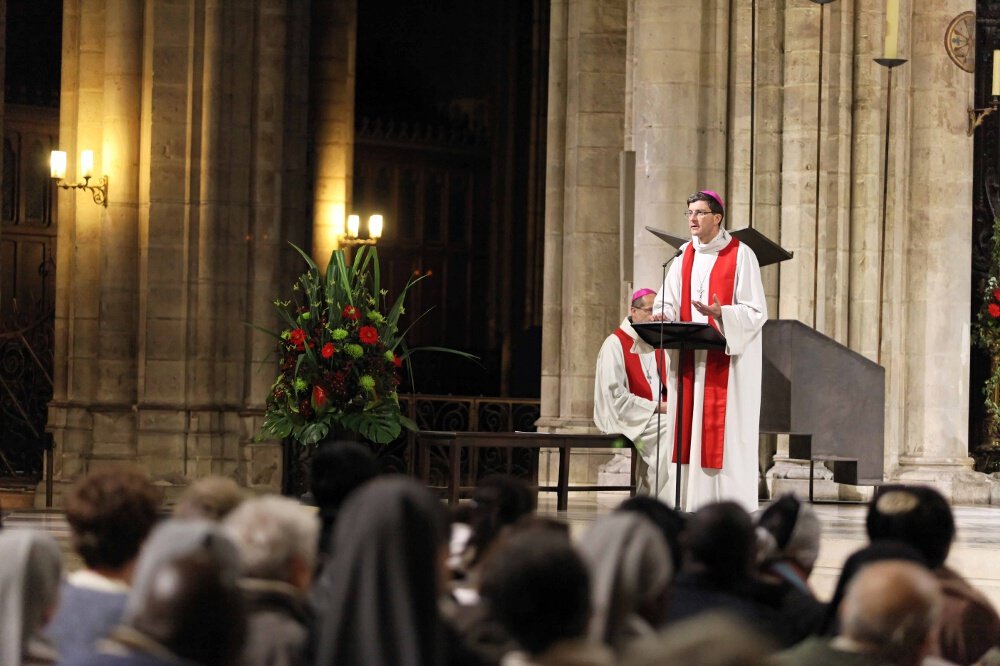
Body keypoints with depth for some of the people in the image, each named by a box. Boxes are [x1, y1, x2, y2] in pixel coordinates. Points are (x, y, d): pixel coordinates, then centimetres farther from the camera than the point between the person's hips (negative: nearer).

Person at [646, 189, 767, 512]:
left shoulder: (741, 255, -4)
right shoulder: (684, 257, 12)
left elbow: (756, 311, -9)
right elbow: (669, 304, 8)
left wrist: (720, 313, -26)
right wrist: (660, 317, -15)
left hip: (727, 359, -5)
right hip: (688, 359, 5)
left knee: (724, 433, -7)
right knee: (687, 430, 2)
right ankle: (688, 500, 3)